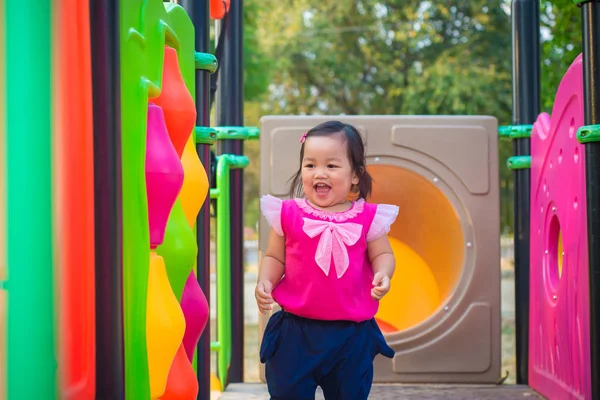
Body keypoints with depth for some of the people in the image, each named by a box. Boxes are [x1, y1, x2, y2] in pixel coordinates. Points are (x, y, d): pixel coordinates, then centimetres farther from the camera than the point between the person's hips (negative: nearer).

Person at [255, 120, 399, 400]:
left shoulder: (367, 217, -3)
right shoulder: (288, 214, -3)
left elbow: (383, 255, 5)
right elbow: (274, 257, 5)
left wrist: (382, 274, -16)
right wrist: (265, 282, -13)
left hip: (352, 334, 0)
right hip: (296, 331, 0)